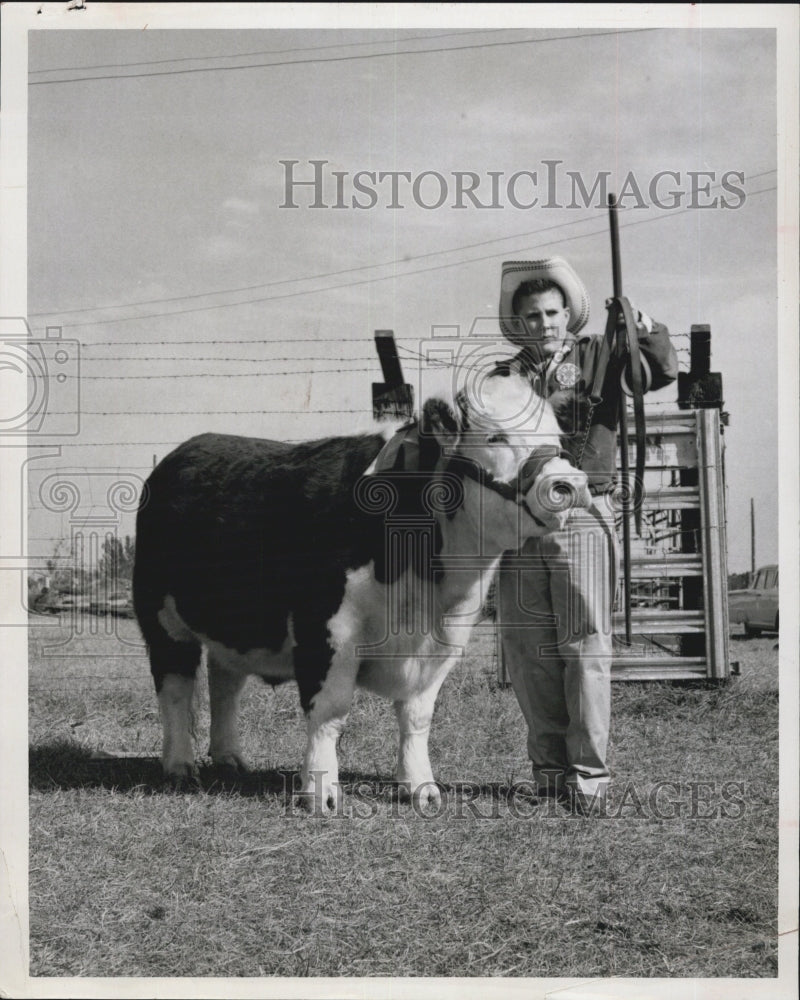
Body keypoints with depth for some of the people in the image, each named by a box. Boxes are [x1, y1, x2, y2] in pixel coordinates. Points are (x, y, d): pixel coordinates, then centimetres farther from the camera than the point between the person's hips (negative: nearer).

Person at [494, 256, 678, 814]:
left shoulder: (599, 358, 6)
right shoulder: (506, 377, 13)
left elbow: (664, 373, -8)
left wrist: (646, 330, -23)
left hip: (583, 513, -3)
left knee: (585, 647, -3)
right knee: (527, 649, 6)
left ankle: (589, 773, 1)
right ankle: (549, 767, 17)